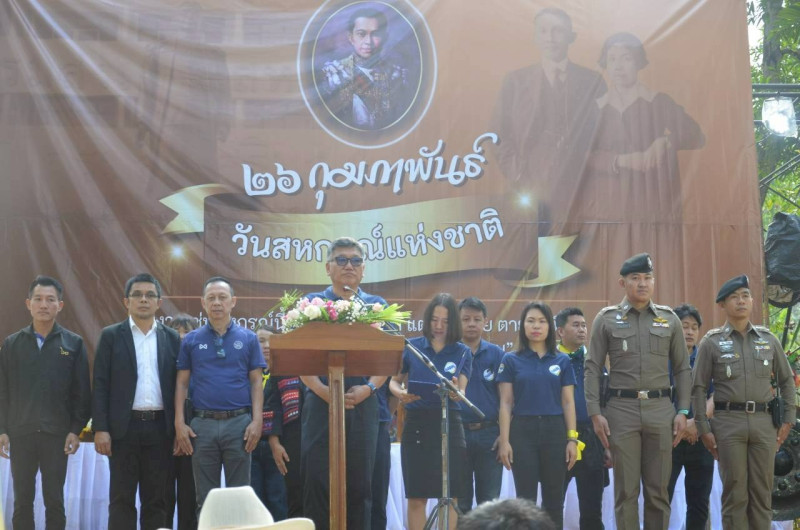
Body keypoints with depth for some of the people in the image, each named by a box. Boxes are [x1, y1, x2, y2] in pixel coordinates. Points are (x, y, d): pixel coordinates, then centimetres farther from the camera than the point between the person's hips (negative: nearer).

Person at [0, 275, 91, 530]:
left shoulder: (73, 344, 1)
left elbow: (82, 392, 1)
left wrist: (76, 429, -5)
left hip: (57, 433, -1)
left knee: (54, 500, 6)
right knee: (22, 500, 7)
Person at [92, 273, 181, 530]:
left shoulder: (172, 338, 9)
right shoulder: (111, 335, 3)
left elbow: (177, 384, 9)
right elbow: (100, 385, -1)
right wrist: (100, 428, -9)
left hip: (160, 427, 2)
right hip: (124, 426, -2)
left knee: (156, 499, 5)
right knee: (122, 499, 1)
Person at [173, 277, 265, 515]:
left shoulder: (248, 338, 5)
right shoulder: (191, 340, 7)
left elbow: (256, 382, 4)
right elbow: (182, 383, 7)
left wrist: (257, 421, -7)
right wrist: (179, 423, -2)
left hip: (239, 423, -1)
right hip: (203, 424, 1)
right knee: (205, 498, 7)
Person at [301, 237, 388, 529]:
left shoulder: (377, 306, 11)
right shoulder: (312, 303, 7)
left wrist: (368, 388, -12)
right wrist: (322, 390, -14)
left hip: (363, 405, 1)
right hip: (321, 403, -1)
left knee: (359, 484, 4)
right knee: (317, 482, -2)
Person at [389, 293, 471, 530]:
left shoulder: (462, 352, 3)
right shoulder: (411, 347, 3)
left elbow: (461, 392, -4)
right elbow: (394, 380, 9)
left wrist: (455, 392, -28)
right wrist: (400, 392, -14)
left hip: (448, 424, 0)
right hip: (416, 423, 0)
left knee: (449, 497, 1)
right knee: (416, 498, 3)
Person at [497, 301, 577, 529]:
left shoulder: (562, 361, 8)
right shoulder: (511, 360, 3)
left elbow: (568, 402, 6)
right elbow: (506, 403, 0)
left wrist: (572, 439, -2)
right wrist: (504, 441, -7)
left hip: (554, 432, 2)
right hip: (523, 432, -2)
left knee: (554, 499, 6)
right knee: (525, 499, -1)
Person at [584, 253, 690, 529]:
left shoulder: (669, 318, 10)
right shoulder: (606, 318, 4)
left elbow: (682, 369, 11)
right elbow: (592, 369, 2)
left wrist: (683, 411, 2)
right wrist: (595, 413, -6)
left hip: (661, 409, 2)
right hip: (621, 409, -2)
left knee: (658, 489, 6)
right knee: (626, 489, 2)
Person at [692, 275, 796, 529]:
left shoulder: (768, 339, 11)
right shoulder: (711, 342, 2)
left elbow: (786, 380, 15)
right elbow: (699, 388, 1)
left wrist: (788, 420, 8)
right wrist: (703, 429, -5)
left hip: (763, 422, 3)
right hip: (728, 422, -3)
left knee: (762, 491, 4)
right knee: (735, 491, -1)